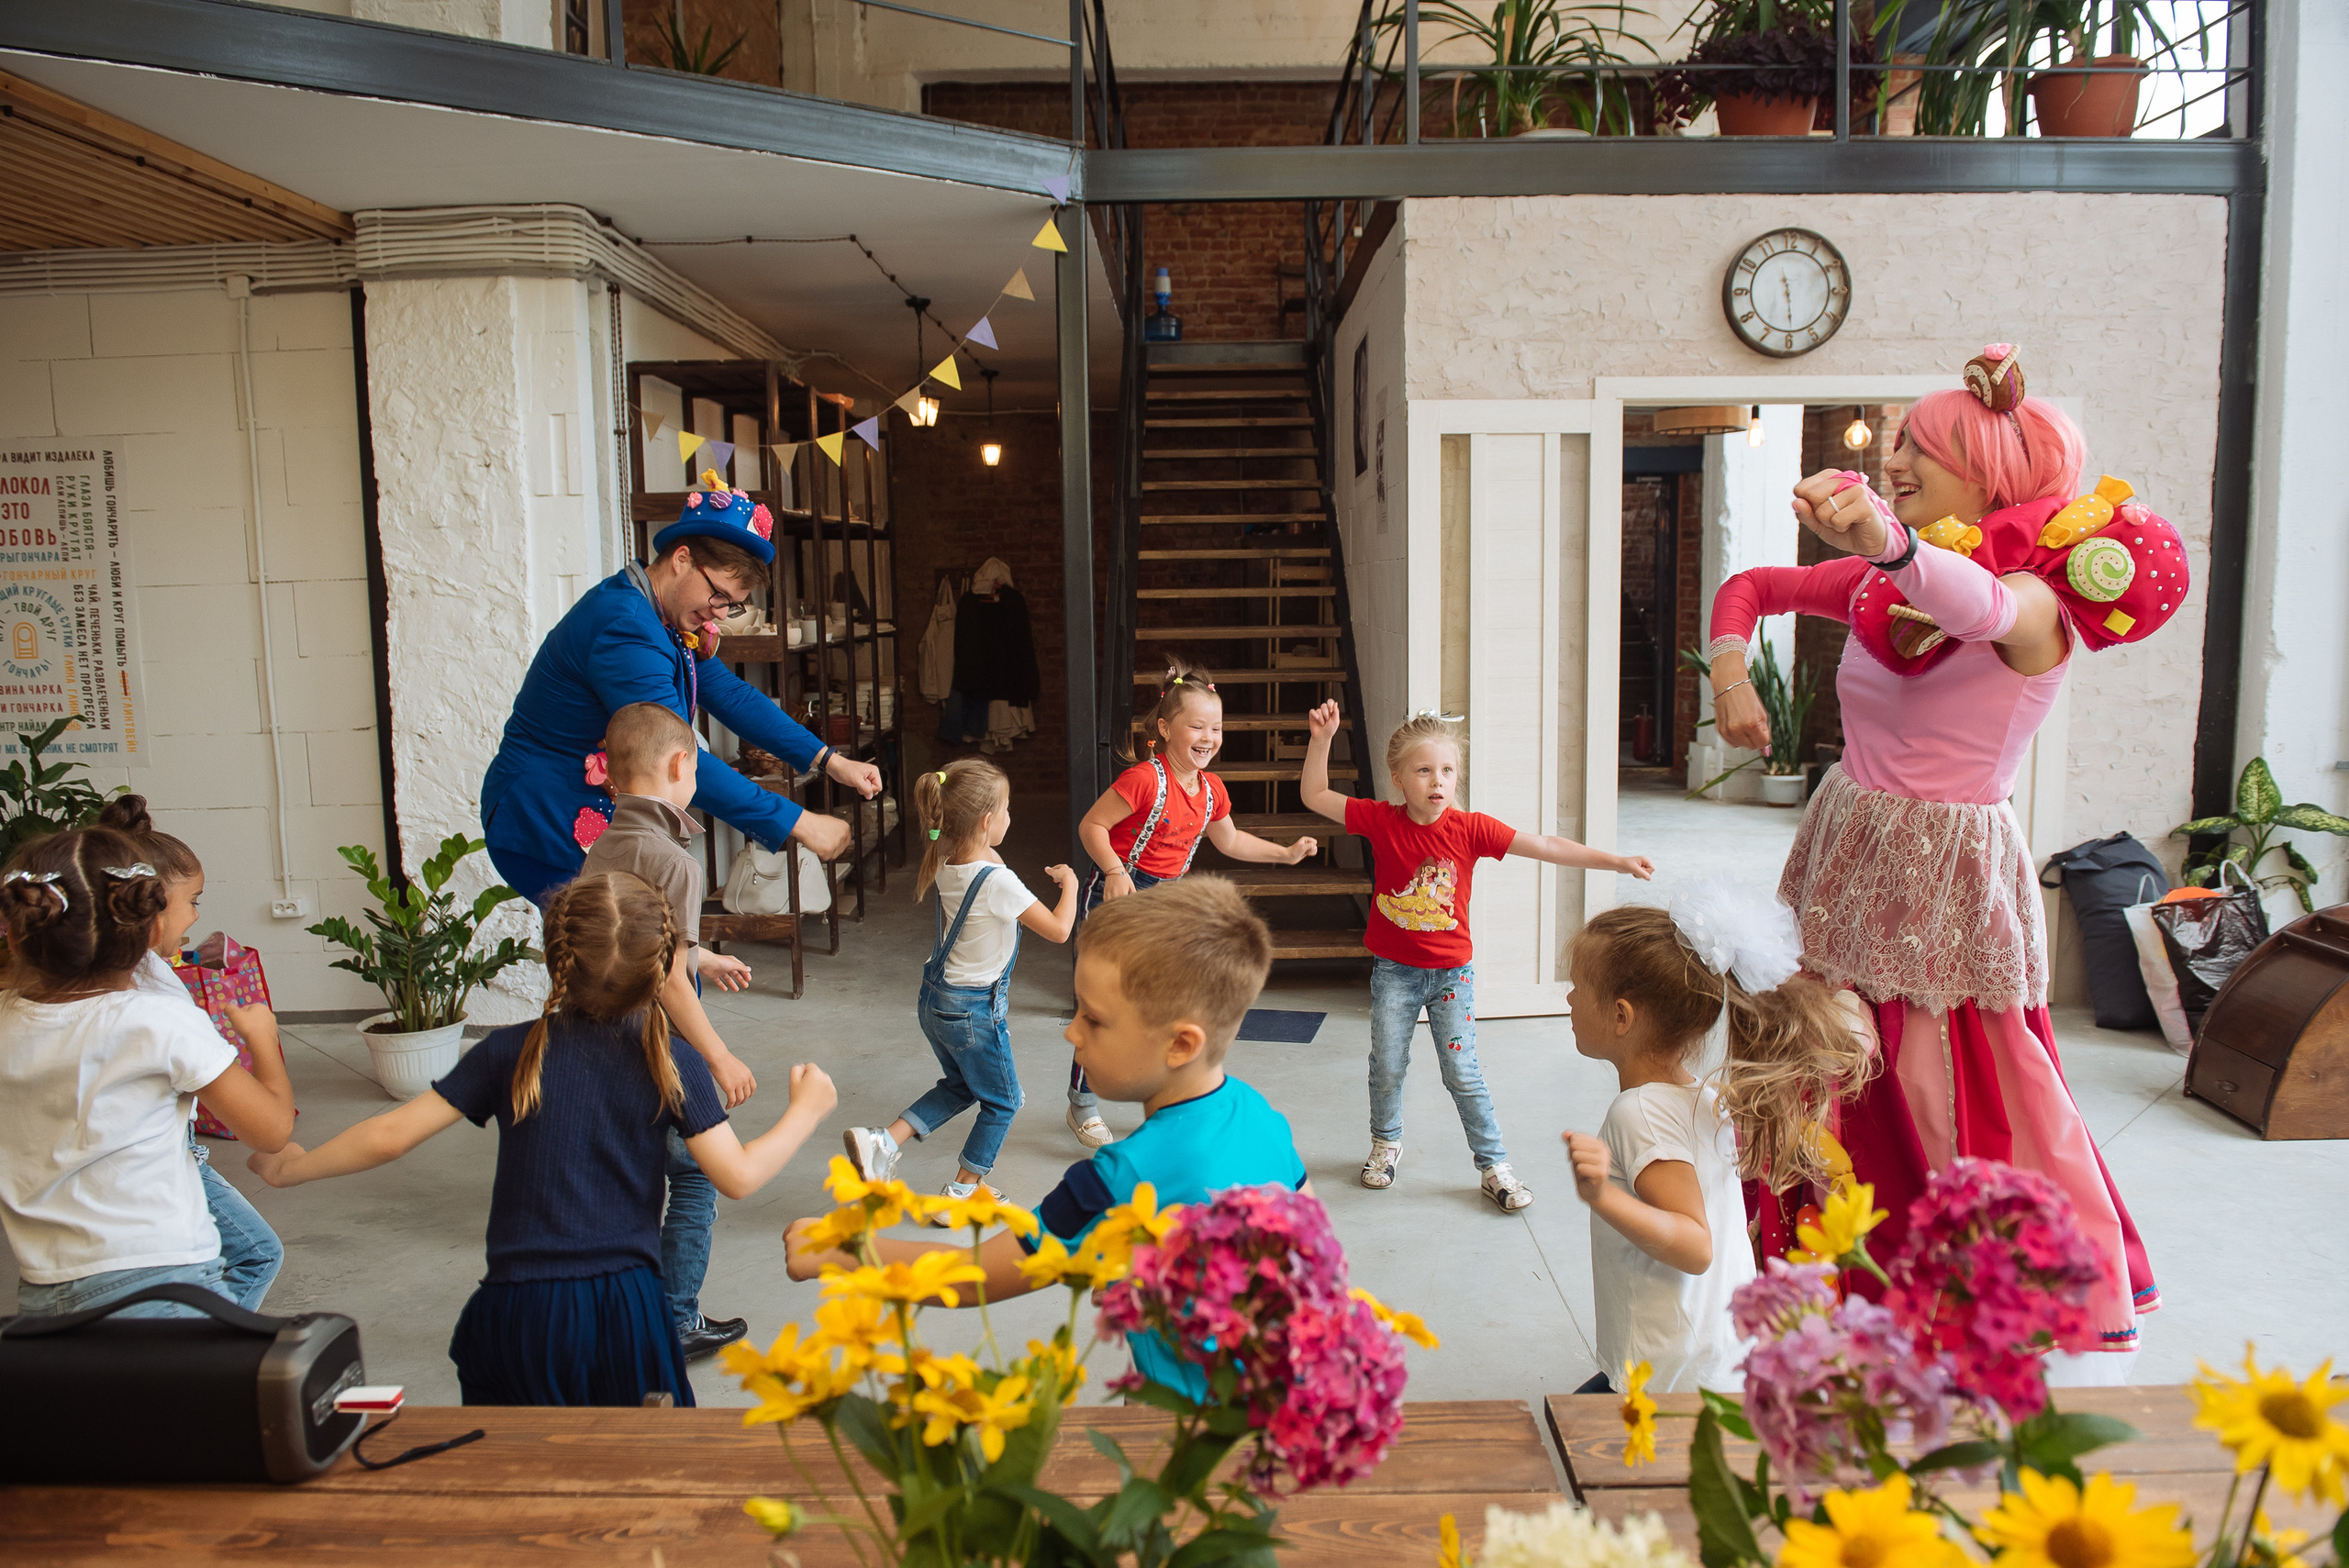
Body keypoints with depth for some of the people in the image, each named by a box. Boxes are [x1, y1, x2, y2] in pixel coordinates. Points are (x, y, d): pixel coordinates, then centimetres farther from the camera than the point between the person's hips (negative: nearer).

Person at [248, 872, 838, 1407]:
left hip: (518, 1314, 1)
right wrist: (806, 1109, 12)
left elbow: (390, 1136, 3)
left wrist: (290, 1166, 20)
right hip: (626, 1307, -1)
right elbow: (739, 1175, -3)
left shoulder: (513, 1051, 2)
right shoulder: (674, 1062, -1)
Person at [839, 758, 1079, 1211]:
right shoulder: (998, 882, -26)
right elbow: (1058, 929, -20)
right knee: (1002, 1102, 15)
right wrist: (1069, 883, -6)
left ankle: (884, 1141, 14)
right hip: (974, 1009, -8)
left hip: (935, 1000, 8)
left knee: (959, 1086, 27)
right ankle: (962, 1192, 25)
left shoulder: (946, 866, -3)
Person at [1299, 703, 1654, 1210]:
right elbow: (1314, 796, -6)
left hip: (1452, 972, -1)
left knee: (1463, 1073, 2)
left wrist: (1615, 860, -13)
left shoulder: (1470, 829, -12)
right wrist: (1321, 738, -17)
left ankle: (1494, 1164, 17)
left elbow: (1546, 846, -11)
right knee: (1387, 1066, 9)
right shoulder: (1381, 822, -10)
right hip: (1394, 971, 1)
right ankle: (1386, 1143, 35)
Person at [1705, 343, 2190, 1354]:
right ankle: (1852, 1297, 31)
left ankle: (2091, 1319, 24)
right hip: (1847, 848, 6)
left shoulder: (2038, 597, -13)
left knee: (1976, 1103, 1)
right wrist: (1729, 670, -5)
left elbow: (1978, 602, -37)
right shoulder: (1881, 578, 6)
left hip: (1947, 864, -6)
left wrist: (1891, 543, -60)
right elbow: (1750, 587, 16)